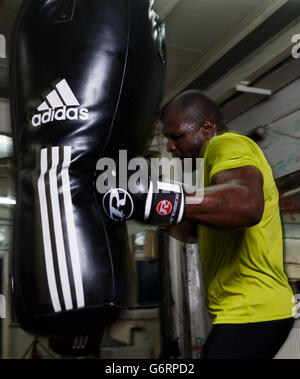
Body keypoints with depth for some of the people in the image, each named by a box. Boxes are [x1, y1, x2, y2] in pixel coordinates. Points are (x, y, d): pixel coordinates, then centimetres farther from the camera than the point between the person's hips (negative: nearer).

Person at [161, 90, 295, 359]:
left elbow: (247, 205, -35)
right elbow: (193, 231, 23)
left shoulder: (228, 145, -12)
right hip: (248, 310, 11)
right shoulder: (216, 157, 20)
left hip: (250, 314, -11)